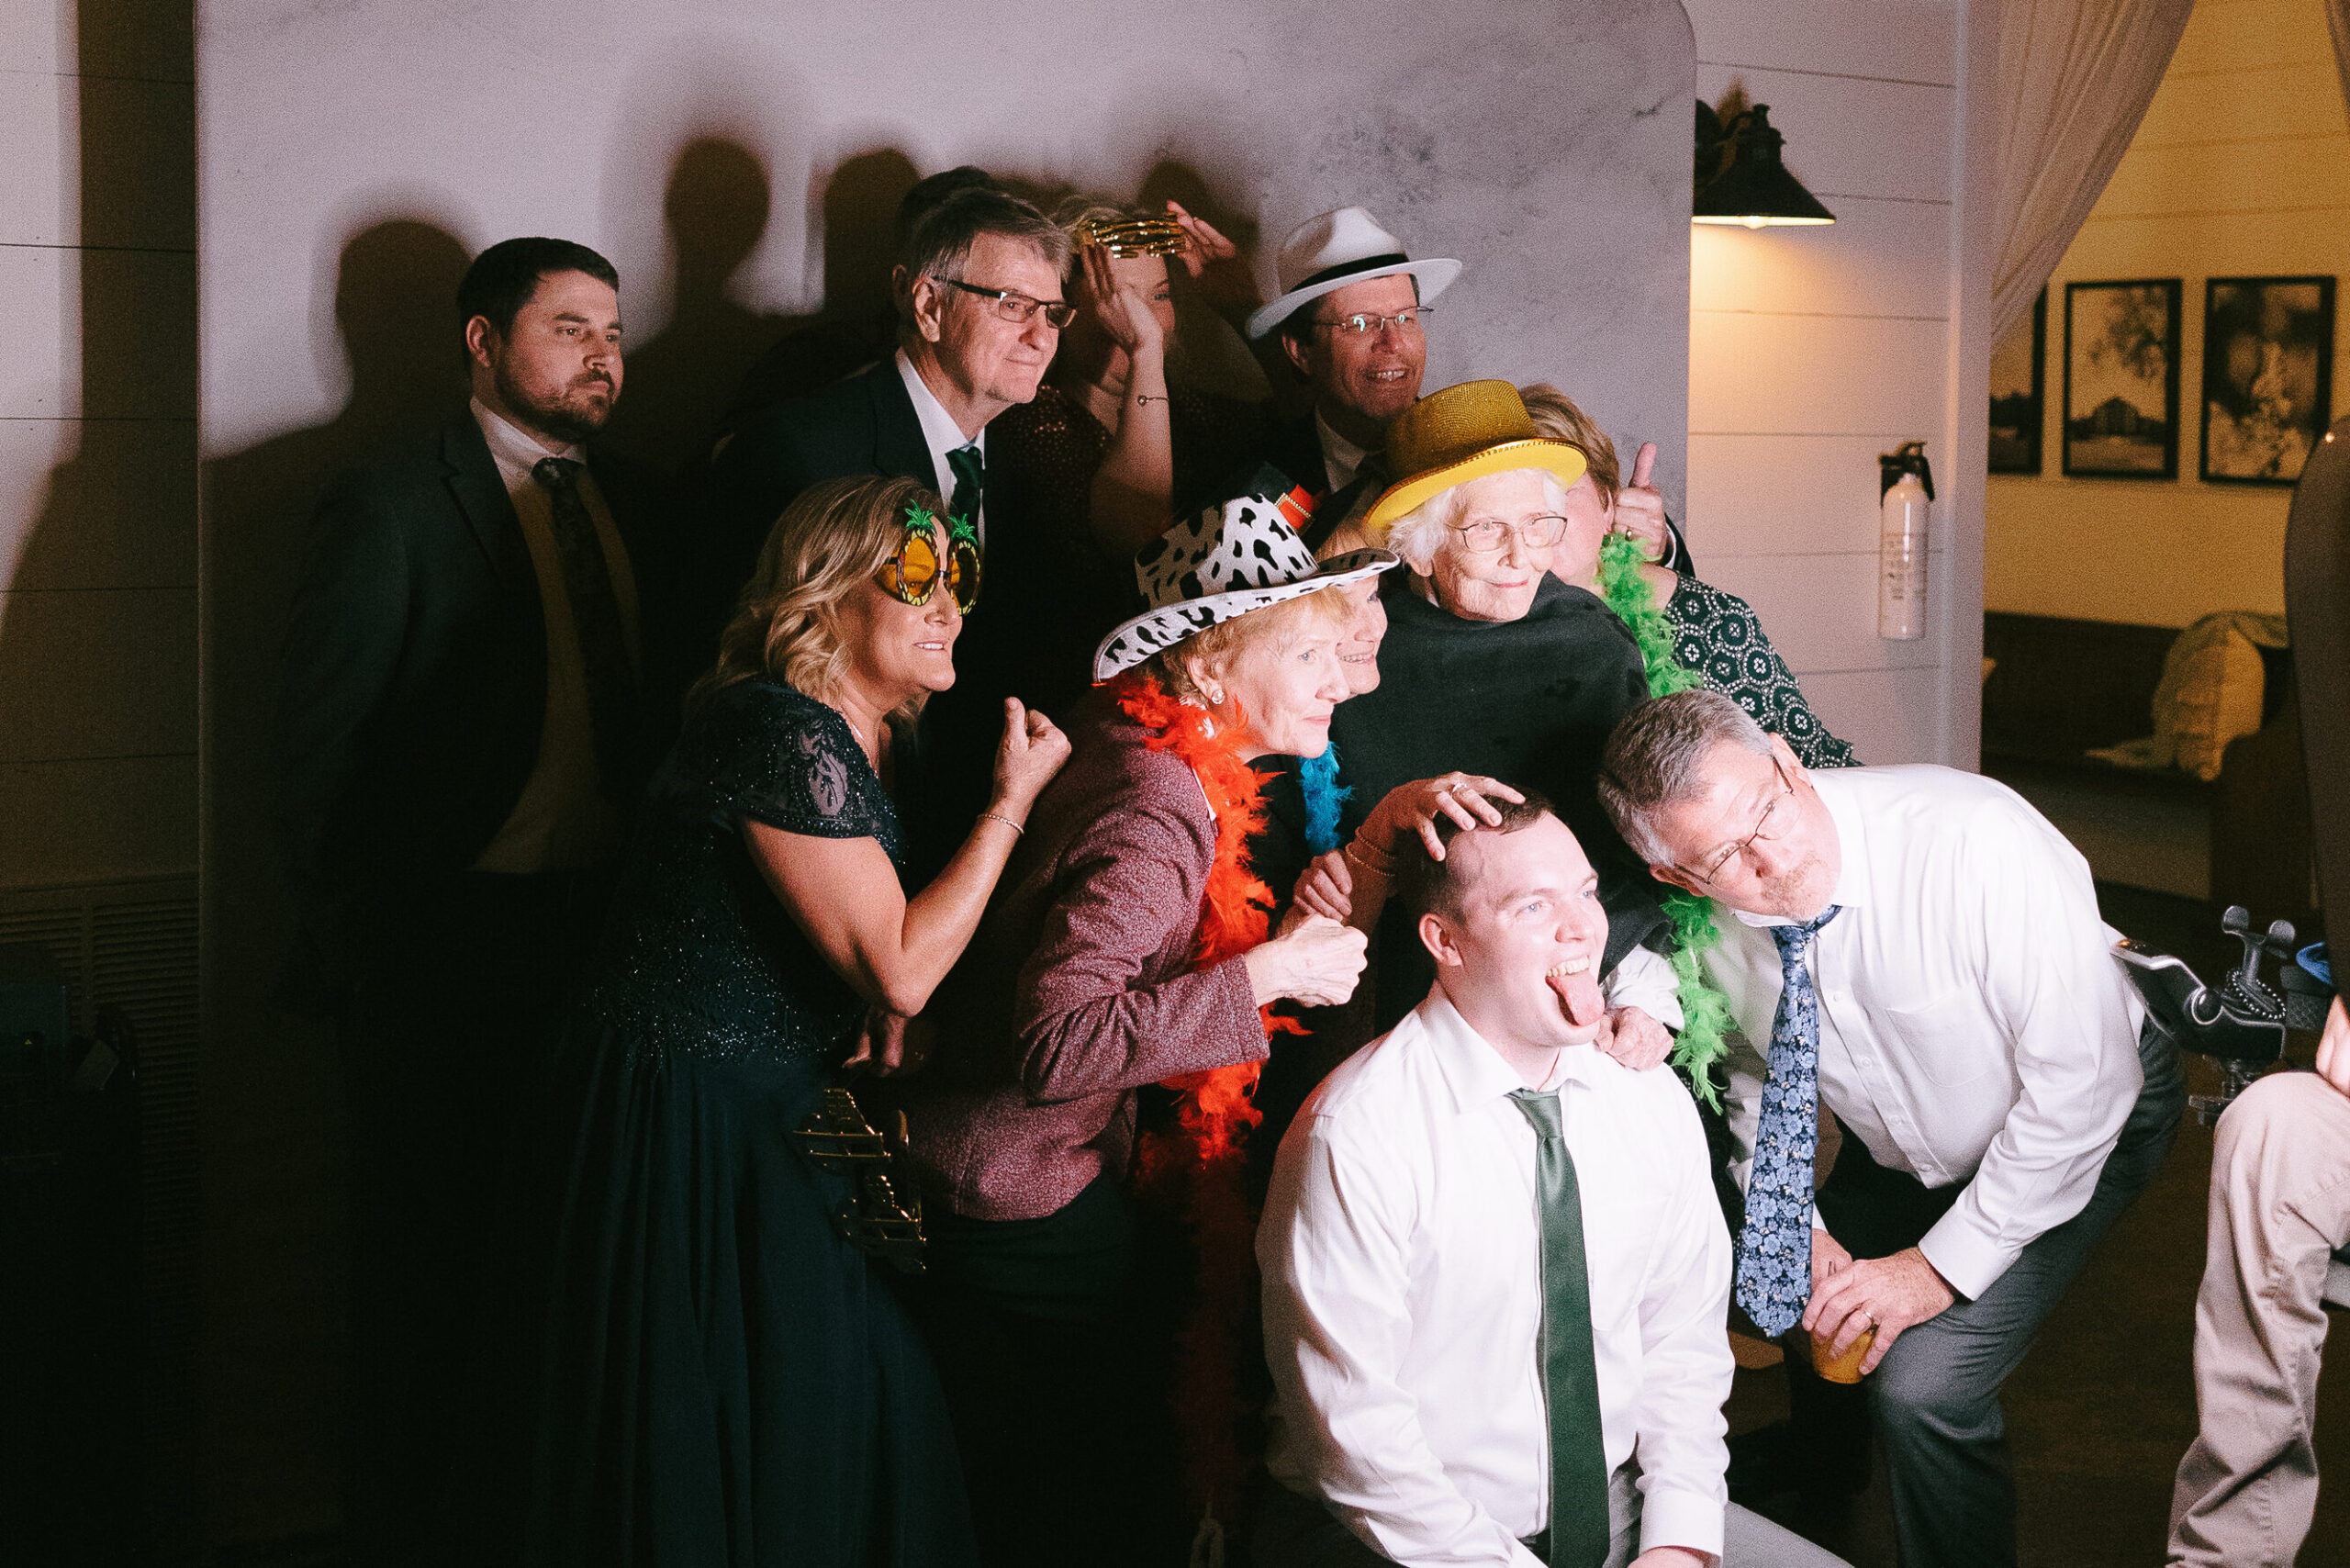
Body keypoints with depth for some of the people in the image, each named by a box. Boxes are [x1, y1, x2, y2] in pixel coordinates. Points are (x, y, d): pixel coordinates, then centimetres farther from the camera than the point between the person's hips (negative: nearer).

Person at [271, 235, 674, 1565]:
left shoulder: (640, 506, 12)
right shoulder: (391, 509, -5)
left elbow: (668, 710, 13)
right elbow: (321, 746, -6)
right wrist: (343, 942, -7)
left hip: (612, 930, 5)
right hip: (448, 941, -4)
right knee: (429, 1250, 7)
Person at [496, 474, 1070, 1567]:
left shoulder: (872, 740, 10)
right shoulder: (783, 732, -21)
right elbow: (897, 970, -21)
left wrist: (886, 1029, -1)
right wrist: (1014, 801, -14)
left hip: (777, 1125, 10)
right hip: (679, 1136, -10)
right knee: (712, 1452, -1)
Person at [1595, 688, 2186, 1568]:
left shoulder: (1976, 842, -36)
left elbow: (2080, 1080, -31)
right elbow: (1755, 1078, 3)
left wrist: (1944, 1264, -25)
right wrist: (1800, 1226, -10)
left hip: (2085, 1122, -5)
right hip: (1900, 1150, 6)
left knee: (1921, 1383, -20)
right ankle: (1814, 1475, 41)